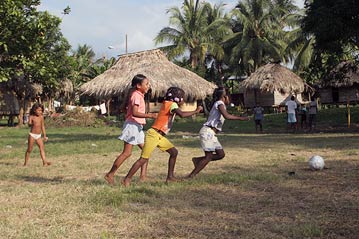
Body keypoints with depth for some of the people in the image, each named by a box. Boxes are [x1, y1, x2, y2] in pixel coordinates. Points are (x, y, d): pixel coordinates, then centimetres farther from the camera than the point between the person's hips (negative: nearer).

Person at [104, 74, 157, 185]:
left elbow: (124, 108, 21)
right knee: (127, 153, -9)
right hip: (132, 125, -10)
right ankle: (110, 175, -2)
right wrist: (150, 115, -30)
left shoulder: (139, 95, 15)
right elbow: (134, 113, -27)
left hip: (138, 127, 10)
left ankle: (143, 176, 9)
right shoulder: (136, 95, -14)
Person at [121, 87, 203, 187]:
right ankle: (127, 179, -3)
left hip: (160, 136, 10)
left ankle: (170, 177, 15)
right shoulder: (172, 104, -12)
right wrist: (196, 111, -18)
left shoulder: (167, 104, 13)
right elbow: (182, 114, -29)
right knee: (144, 159, -9)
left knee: (174, 152, 10)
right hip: (153, 134, -10)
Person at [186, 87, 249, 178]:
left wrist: (227, 102, 14)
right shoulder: (219, 103, -10)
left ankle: (197, 160, 13)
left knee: (221, 154, 8)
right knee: (209, 156, -7)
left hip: (211, 133, 10)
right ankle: (191, 175, -4)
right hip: (207, 132, -10)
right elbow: (227, 116, -24)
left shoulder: (220, 104, 22)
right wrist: (240, 118, -19)